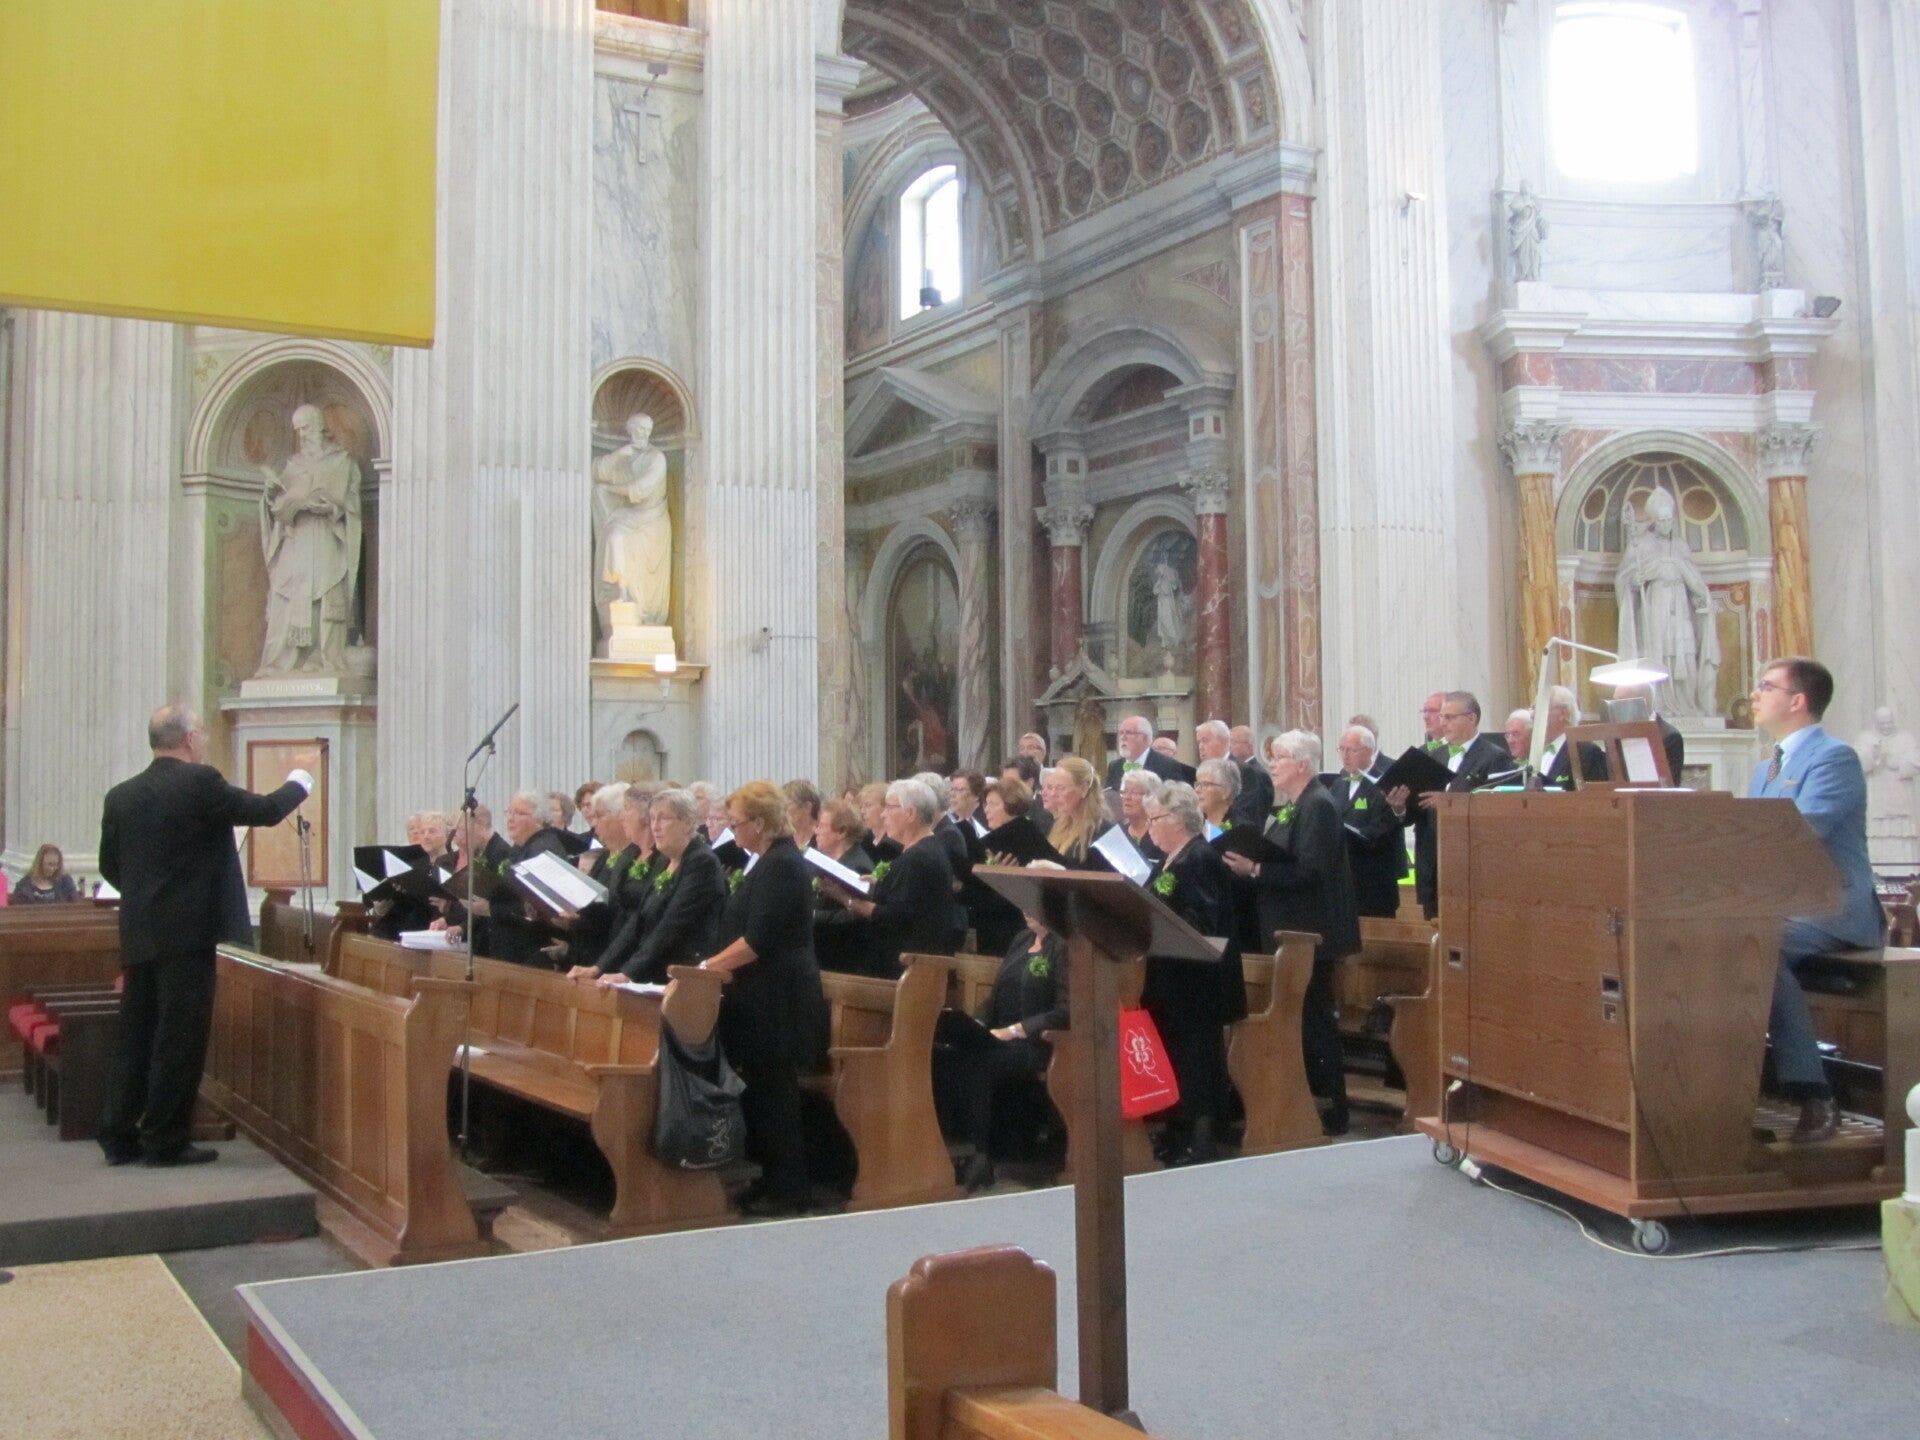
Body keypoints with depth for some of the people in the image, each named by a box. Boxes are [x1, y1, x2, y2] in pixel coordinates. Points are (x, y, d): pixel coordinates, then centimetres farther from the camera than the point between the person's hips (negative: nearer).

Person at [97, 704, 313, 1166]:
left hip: (138, 935, 6)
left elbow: (109, 866, 14)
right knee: (180, 1038, 0)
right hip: (189, 933, -6)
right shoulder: (200, 782, -10)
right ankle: (166, 1141, 4)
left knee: (135, 1036, 12)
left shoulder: (121, 795, 7)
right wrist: (298, 783, 17)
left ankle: (120, 1136, 16)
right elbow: (267, 810, -2)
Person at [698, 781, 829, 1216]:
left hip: (778, 999, -10)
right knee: (764, 1091, 14)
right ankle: (773, 1180, 22)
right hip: (769, 998, 10)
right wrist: (719, 966, 9)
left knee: (773, 1094, -3)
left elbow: (758, 939, -22)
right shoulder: (774, 861, 15)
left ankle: (787, 1191, 5)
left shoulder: (781, 866, -17)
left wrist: (707, 966, -14)